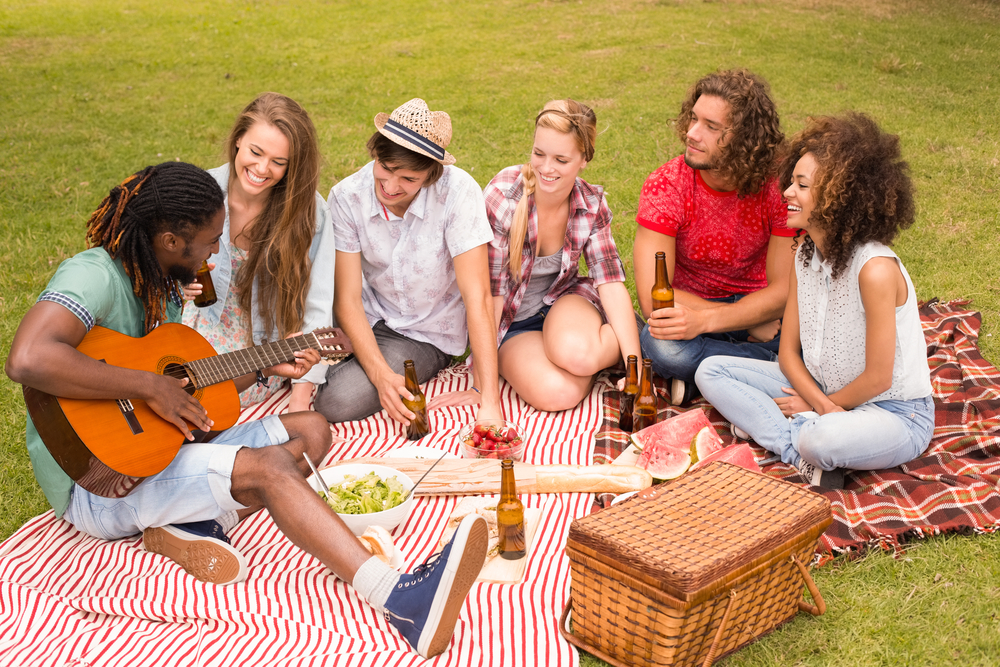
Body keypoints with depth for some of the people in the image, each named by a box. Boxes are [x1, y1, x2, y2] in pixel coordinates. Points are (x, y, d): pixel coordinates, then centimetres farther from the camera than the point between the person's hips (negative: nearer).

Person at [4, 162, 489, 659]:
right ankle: (401, 600, -43)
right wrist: (151, 386, -30)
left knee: (311, 431, 3)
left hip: (163, 447, 10)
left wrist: (264, 366, 8)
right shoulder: (95, 274, -18)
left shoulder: (163, 286, 13)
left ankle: (190, 525, -17)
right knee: (268, 465, -29)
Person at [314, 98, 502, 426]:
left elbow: (477, 297, -28)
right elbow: (347, 299, -15)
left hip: (428, 334, -4)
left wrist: (490, 402, -31)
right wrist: (381, 375, -30)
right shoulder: (346, 197, -17)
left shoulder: (458, 191, -27)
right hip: (369, 318, 4)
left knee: (337, 402, -21)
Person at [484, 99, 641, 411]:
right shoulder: (502, 196, -21)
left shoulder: (592, 204, -10)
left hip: (563, 302, 2)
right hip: (513, 322, -2)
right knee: (557, 393, -31)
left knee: (575, 352, -34)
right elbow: (489, 292, -19)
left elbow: (611, 283, -12)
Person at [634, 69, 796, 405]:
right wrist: (751, 321, -26)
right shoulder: (665, 186, -19)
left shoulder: (780, 186, -16)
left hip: (758, 302, 2)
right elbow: (653, 298, -24)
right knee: (663, 345, -37)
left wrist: (704, 321, -34)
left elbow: (783, 289, -17)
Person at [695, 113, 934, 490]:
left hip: (894, 414, -8)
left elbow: (877, 378, -20)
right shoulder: (807, 254, -2)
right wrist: (820, 404, -15)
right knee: (712, 371, -4)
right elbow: (788, 351, 2)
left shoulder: (875, 268, -26)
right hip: (822, 390, 8)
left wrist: (820, 407, -6)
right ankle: (806, 458, -15)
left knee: (823, 439, -42)